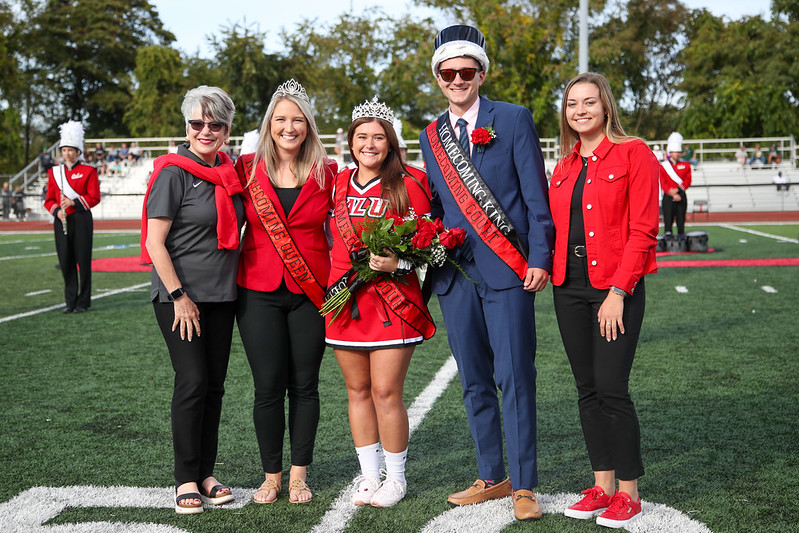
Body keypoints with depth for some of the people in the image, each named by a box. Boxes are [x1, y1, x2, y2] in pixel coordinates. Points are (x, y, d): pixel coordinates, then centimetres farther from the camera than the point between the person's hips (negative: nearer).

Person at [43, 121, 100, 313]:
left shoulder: (88, 171, 1)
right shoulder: (54, 172, 12)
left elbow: (94, 197, -5)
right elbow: (49, 199, 11)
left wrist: (74, 202, -19)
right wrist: (57, 210, -9)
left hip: (81, 220, -3)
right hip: (61, 221, 3)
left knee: (83, 260, -2)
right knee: (65, 261, 3)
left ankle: (83, 302, 6)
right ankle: (70, 301, 11)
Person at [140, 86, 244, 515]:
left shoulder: (228, 174, 10)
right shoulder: (174, 173, -9)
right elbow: (154, 242, -12)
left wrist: (235, 282, 12)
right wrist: (179, 296, -15)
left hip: (222, 295, 6)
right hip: (180, 295, -6)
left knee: (214, 383, 8)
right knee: (192, 381, -9)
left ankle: (206, 473, 18)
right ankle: (186, 480, 3)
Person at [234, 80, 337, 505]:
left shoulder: (326, 173, 1)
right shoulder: (247, 168, 2)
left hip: (311, 291, 0)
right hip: (259, 291, 0)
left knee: (304, 386, 6)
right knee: (268, 388, 1)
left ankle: (298, 475, 20)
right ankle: (271, 476, 17)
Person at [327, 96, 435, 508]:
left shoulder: (408, 185, -3)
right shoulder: (339, 183, 10)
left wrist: (397, 263, -21)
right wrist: (337, 282, 11)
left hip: (392, 302, -4)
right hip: (345, 300, 5)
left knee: (386, 392, -3)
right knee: (358, 390, 10)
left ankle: (396, 478, 14)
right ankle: (369, 475, 23)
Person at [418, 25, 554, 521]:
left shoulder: (515, 120, 1)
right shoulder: (431, 136, 14)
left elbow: (536, 197, -3)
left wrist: (539, 258, -11)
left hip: (508, 271, -5)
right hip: (456, 274, 5)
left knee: (515, 379, -4)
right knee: (474, 383, 11)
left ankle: (524, 485, 6)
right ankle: (492, 477, 23)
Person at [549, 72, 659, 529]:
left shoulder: (633, 154, -4)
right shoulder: (564, 167, 14)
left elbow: (643, 231, -10)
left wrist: (618, 292, -16)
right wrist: (547, 268, 0)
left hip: (616, 288, -6)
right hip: (570, 289, 6)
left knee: (612, 389, -7)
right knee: (587, 390, 8)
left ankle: (629, 494, 7)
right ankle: (602, 487, 18)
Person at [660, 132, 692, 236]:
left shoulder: (686, 165, 11)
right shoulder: (663, 166, 4)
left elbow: (688, 181, 2)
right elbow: (663, 184, -4)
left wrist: (678, 189, -14)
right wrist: (673, 193, -16)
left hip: (681, 197, 2)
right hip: (668, 197, -2)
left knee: (681, 222, 3)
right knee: (668, 222, -5)